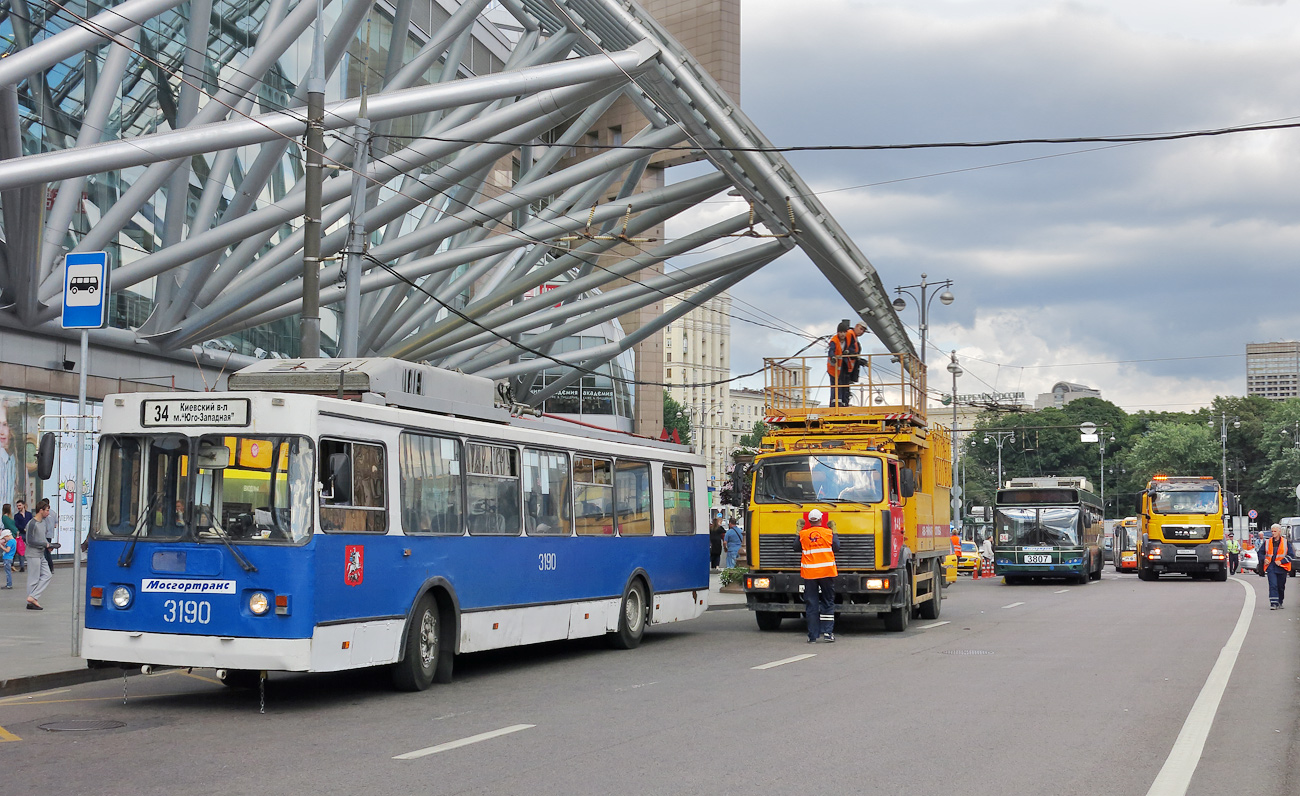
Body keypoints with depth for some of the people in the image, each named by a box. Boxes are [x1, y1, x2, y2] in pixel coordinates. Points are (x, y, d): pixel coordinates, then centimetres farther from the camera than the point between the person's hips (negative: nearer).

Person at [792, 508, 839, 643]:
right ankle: (828, 632, 3)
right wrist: (834, 532, 14)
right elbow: (836, 548, 2)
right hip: (827, 571, -1)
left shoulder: (803, 534, -1)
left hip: (809, 573, 1)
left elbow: (796, 548, 9)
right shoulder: (828, 533, -3)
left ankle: (813, 635, 4)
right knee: (828, 602, 10)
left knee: (811, 605, 5)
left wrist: (797, 532, 19)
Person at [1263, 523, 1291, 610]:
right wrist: (1264, 559, -2)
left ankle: (1279, 602, 27)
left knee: (1281, 587, 10)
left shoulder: (1286, 542, 2)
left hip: (1282, 568, 0)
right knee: (1273, 585, -13)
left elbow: (1290, 555, 0)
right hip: (1271, 567, 0)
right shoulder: (1267, 542, 7)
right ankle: (1273, 603, -17)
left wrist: (1281, 561, -12)